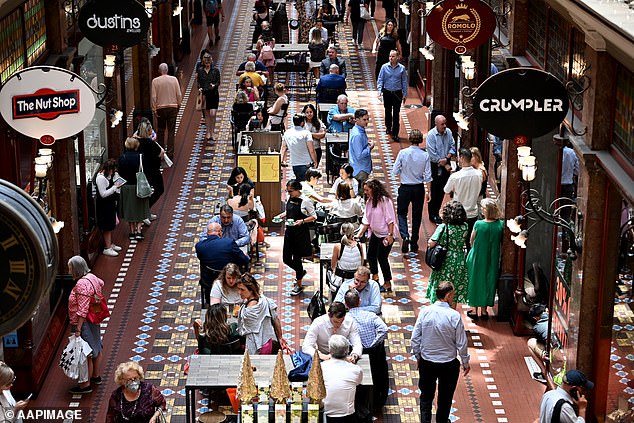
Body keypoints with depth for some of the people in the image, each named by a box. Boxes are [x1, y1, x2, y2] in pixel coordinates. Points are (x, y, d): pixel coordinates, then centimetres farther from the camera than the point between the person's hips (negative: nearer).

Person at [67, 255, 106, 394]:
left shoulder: (82, 285, -26)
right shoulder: (91, 277, 2)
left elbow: (83, 310, -28)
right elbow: (101, 283, 27)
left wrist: (78, 329, -26)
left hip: (84, 324, -10)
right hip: (94, 321, 10)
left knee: (86, 355, -1)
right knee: (96, 349, 22)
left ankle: (86, 385, 7)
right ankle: (96, 376, 39)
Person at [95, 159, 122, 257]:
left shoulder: (110, 175, 6)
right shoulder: (101, 178, -23)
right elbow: (103, 194, -23)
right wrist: (115, 187, -22)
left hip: (110, 203, 9)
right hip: (103, 205, -9)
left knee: (111, 225, 19)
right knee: (107, 226, -3)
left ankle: (110, 244, 33)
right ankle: (107, 248, 4)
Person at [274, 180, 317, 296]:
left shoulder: (305, 201, -14)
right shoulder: (289, 199, 3)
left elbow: (314, 217, -7)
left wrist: (302, 221, -22)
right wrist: (281, 215, 0)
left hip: (301, 232, -6)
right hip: (289, 231, 6)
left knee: (297, 258, 2)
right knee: (286, 258, 6)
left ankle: (299, 285, 19)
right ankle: (300, 272, 37)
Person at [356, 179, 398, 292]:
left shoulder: (385, 200, -19)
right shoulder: (369, 201, 5)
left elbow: (390, 219, -20)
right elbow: (366, 220, 6)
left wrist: (390, 235, -24)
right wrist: (359, 234, -2)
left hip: (386, 234, -8)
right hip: (375, 233, 8)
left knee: (382, 257, -6)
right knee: (371, 255, 13)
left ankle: (387, 284, 8)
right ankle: (375, 277, 36)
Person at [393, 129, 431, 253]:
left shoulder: (403, 153, -13)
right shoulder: (425, 155, -10)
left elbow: (395, 172, -9)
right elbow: (428, 176, -6)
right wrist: (428, 192, 4)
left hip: (405, 188, -1)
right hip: (419, 188, 1)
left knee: (402, 213, 13)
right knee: (417, 215, 14)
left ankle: (405, 236, -12)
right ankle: (414, 243, 20)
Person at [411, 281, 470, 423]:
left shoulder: (424, 312, -12)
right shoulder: (454, 316, -18)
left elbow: (415, 338, -5)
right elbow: (461, 344, -11)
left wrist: (418, 356, 11)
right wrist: (465, 363, 4)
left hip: (426, 362, 2)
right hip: (449, 364, -2)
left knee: (426, 396, 18)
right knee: (445, 397, 19)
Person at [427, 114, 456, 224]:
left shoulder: (448, 132, -1)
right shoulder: (431, 135, -16)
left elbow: (452, 146, 5)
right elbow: (433, 155, -16)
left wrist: (447, 158, -14)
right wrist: (445, 165, -13)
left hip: (446, 165, 5)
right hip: (435, 166, -5)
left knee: (442, 190, 11)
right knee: (435, 191, 1)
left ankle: (436, 212, 25)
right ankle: (432, 215, 14)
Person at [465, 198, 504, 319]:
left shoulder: (478, 224, -21)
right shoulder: (501, 225, -14)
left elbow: (472, 241, -7)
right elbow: (502, 243, -2)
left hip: (478, 258, -2)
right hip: (492, 260, 2)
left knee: (476, 281, 15)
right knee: (488, 282, 18)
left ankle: (474, 310, 23)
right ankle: (484, 310, 26)